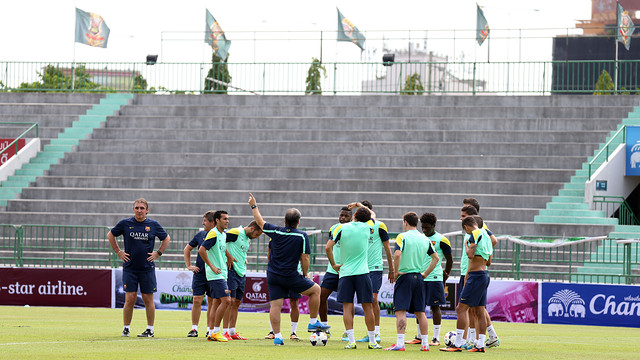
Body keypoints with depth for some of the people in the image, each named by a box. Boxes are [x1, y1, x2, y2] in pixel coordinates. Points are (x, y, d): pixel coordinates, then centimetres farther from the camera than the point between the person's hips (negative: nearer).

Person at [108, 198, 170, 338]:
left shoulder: (153, 225, 2)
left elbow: (166, 238, 17)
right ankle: (126, 328, 8)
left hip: (147, 268, 0)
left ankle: (150, 329, 10)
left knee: (148, 299, 2)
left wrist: (158, 253, 7)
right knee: (130, 299, -4)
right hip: (129, 267, 0)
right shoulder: (125, 223, 1)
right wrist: (118, 252, 8)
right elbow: (110, 235, 15)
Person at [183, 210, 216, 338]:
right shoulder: (200, 235, 7)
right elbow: (187, 249, 19)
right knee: (197, 301, -2)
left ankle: (210, 329, 13)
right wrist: (188, 265, 11)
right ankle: (194, 329, 4)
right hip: (199, 273, 2)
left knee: (212, 303, 5)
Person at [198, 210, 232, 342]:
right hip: (216, 275, -9)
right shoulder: (213, 234, -14)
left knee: (217, 302, 9)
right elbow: (201, 250, -21)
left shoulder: (223, 234, 15)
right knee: (226, 300, -14)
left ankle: (211, 333, 11)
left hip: (221, 273, 9)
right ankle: (215, 332, -9)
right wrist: (212, 266, -18)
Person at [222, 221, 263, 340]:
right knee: (230, 301, -10)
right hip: (232, 271, -9)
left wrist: (244, 260, 13)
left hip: (241, 273, 9)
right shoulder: (236, 232, -10)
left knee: (237, 302, 9)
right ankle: (225, 332, -8)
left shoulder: (248, 239, 17)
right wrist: (228, 256, -14)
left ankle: (232, 332, 14)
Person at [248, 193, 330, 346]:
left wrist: (254, 206, 31)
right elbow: (305, 258, -9)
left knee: (275, 305, 3)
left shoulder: (275, 232, 2)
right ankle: (313, 323, 17)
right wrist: (305, 275, 6)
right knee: (315, 289, 15)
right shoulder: (302, 236, -7)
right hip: (290, 275, -3)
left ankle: (277, 336, 0)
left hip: (272, 275, 4)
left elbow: (260, 222, 17)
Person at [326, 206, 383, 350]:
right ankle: (372, 341, 7)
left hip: (345, 273, 0)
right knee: (367, 307, 4)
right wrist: (363, 207, 38)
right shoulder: (367, 228, 2)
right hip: (362, 273, 0)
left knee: (347, 307, 0)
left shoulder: (342, 228, -3)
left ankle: (351, 341, -8)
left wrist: (333, 265, 5)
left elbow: (328, 247, -6)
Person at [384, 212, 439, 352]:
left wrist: (396, 271, -11)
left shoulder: (402, 237, -8)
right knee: (420, 312, 11)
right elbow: (436, 258, 14)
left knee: (400, 311, -7)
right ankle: (425, 343, 12)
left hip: (405, 276, -6)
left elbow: (397, 254, -22)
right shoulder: (425, 239, 10)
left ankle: (400, 344, -15)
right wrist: (425, 273, 16)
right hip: (418, 277, 6)